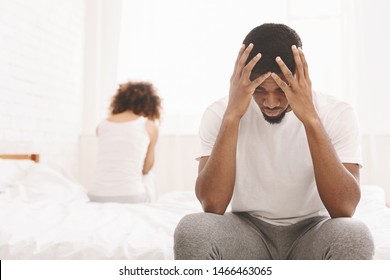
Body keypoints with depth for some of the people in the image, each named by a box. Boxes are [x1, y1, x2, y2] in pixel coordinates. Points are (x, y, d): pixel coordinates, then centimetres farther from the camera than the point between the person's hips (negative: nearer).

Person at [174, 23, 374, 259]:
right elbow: (212, 205, -23)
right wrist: (232, 116, -28)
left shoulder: (337, 115, -12)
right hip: (247, 232, 0)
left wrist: (311, 119, -30)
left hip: (311, 233, 1)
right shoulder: (219, 114, -11)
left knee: (354, 236, -32)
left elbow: (344, 209, -24)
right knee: (191, 231, -30)